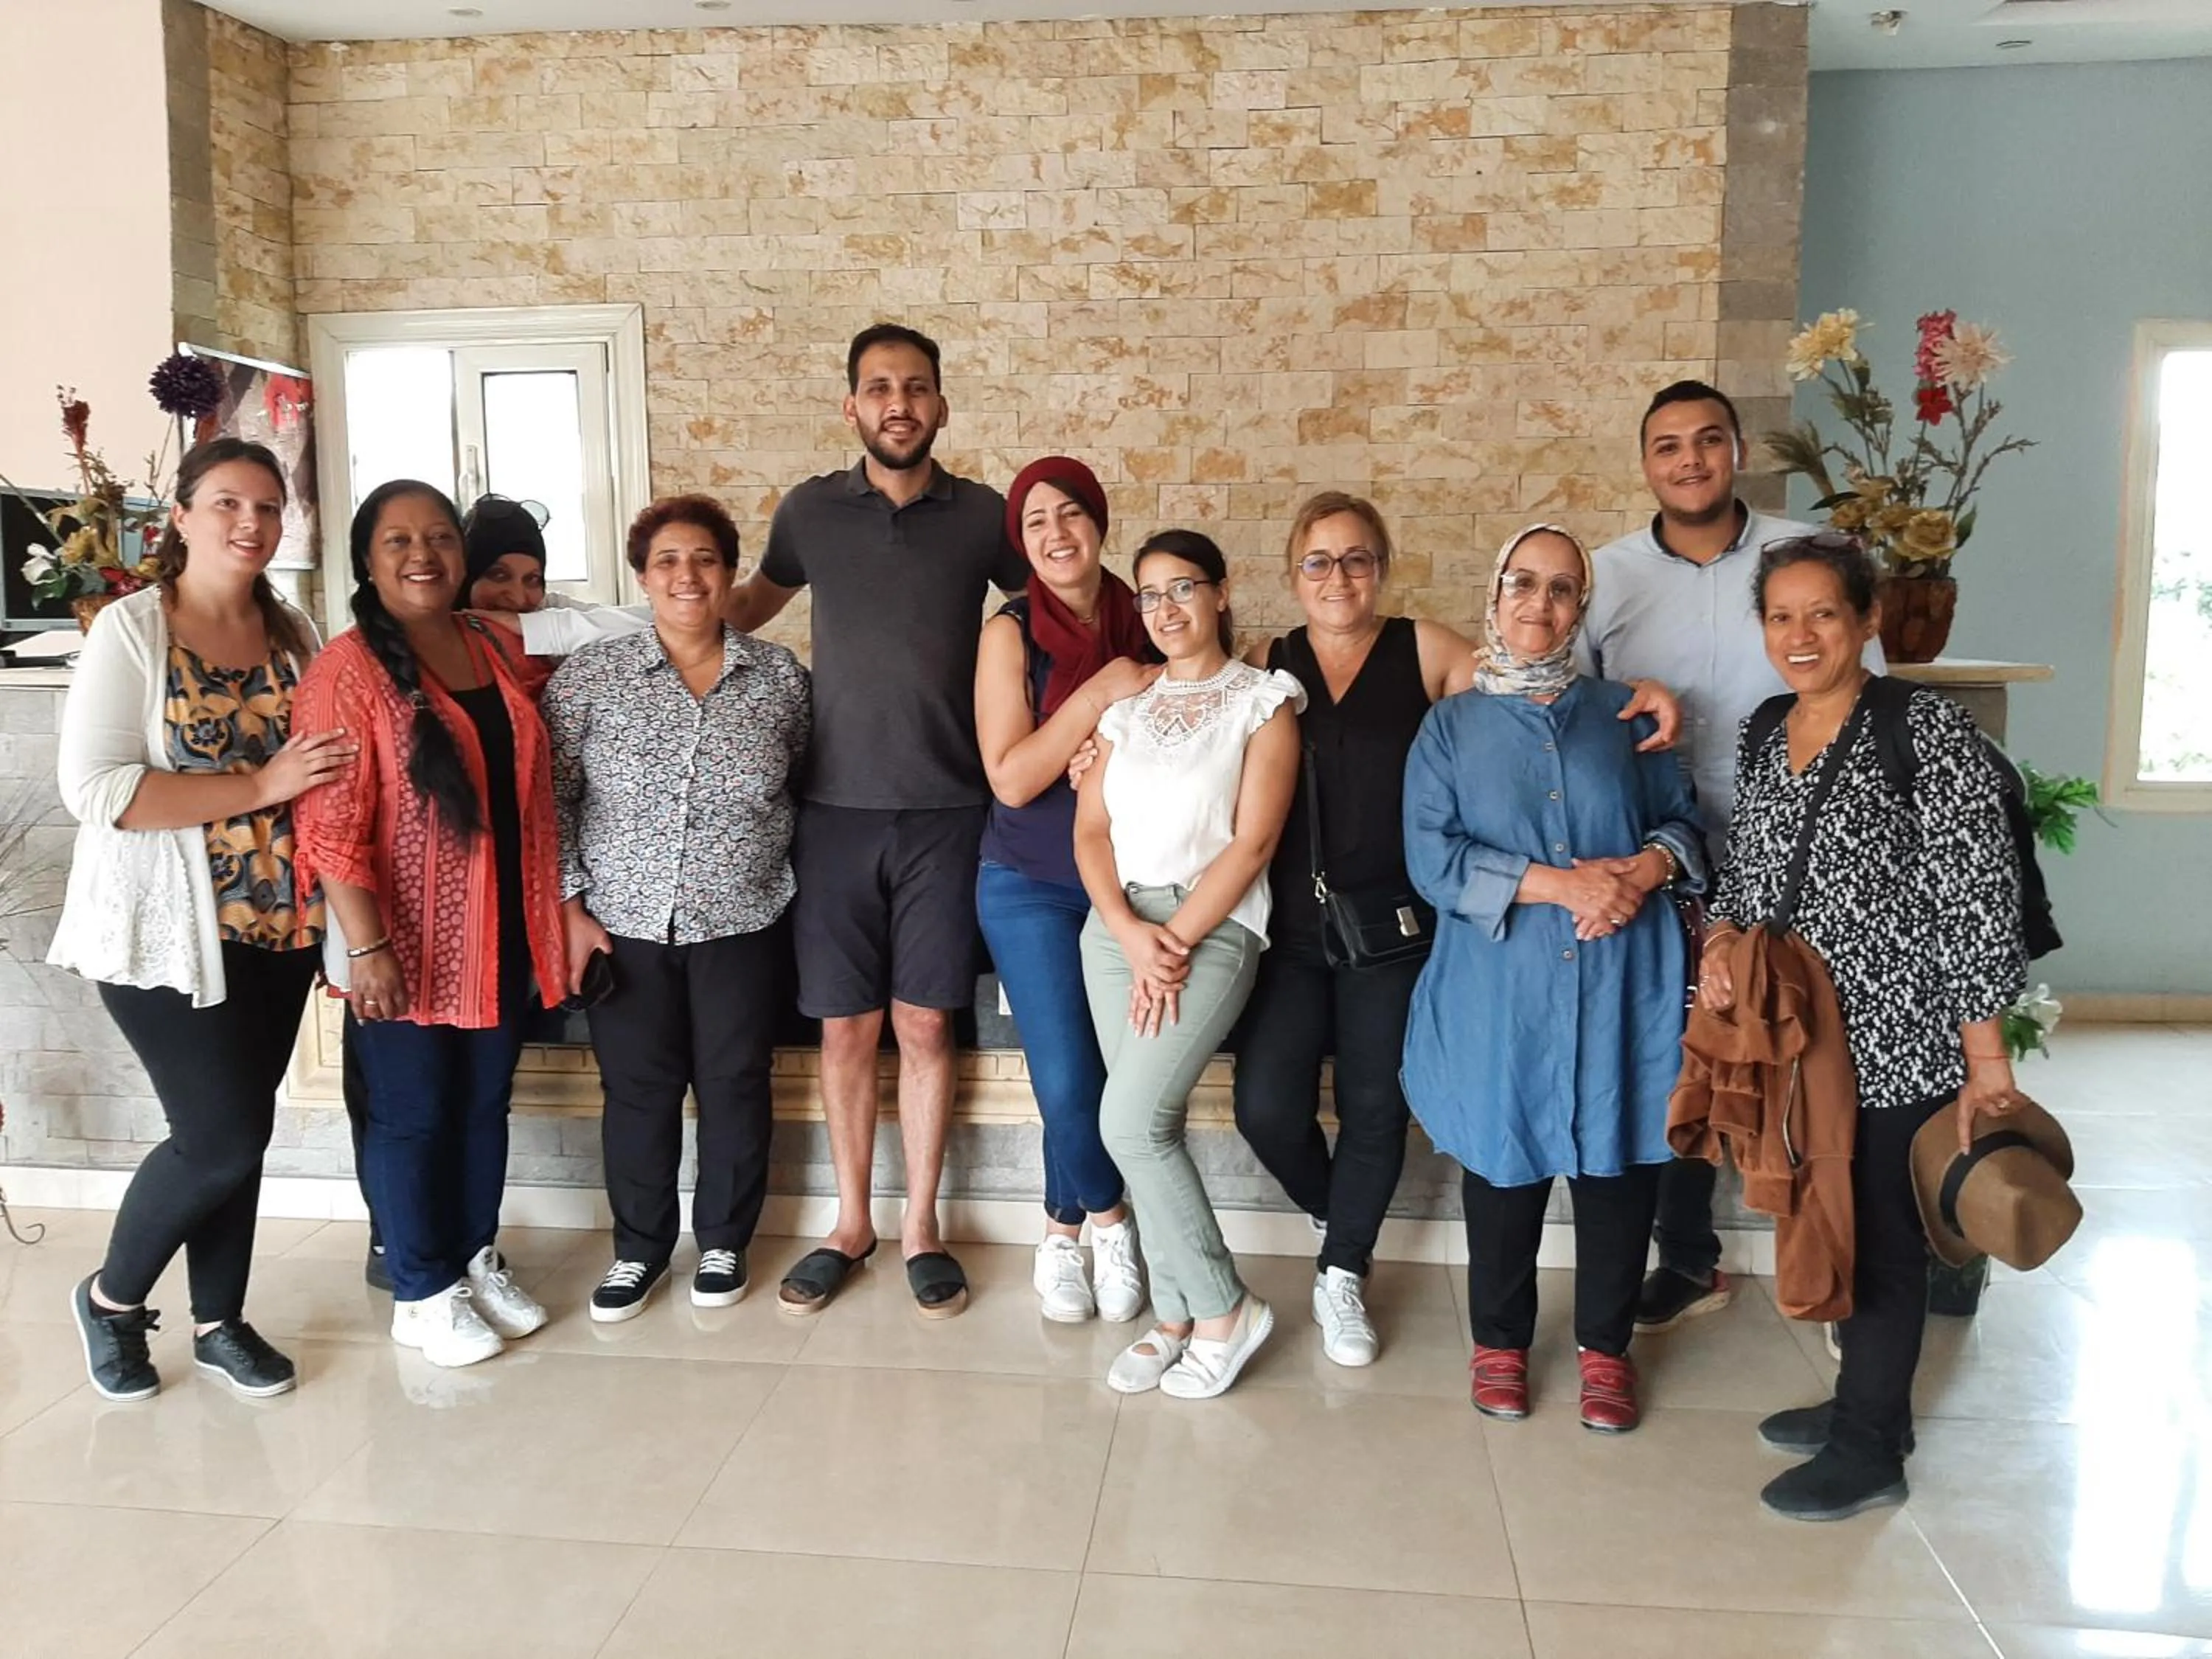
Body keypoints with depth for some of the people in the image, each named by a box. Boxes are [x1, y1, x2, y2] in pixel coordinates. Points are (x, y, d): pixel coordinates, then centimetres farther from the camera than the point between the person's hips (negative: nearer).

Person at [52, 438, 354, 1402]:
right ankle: (111, 1296, 23)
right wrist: (259, 787, -22)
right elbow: (92, 787, -19)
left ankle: (219, 1321, 30)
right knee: (222, 1135, -4)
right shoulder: (131, 630, -10)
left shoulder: (294, 635, 6)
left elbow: (328, 765, 16)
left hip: (279, 925, 5)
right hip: (170, 928, -5)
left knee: (237, 1132, 13)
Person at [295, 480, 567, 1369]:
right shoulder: (348, 670, -13)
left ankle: (476, 1257, 33)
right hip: (408, 940, -6)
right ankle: (422, 1293, 22)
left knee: (485, 1102, 16)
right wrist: (367, 946, -20)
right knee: (412, 1113, 8)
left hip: (499, 932, 6)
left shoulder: (496, 652, 6)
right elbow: (330, 827, -17)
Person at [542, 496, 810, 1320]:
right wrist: (569, 908, -6)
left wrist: (788, 879, 3)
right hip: (623, 921, 0)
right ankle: (639, 1249, 27)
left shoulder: (779, 673, 0)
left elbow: (804, 785, 9)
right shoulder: (591, 673, -3)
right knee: (636, 1089, 9)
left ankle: (724, 1242, 28)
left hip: (741, 923, 1)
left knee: (734, 1086, 9)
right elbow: (551, 798, -1)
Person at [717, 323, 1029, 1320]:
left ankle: (921, 1228, 19)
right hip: (835, 806, 1)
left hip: (945, 809, -1)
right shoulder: (811, 510, 4)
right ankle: (851, 1226, 22)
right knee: (846, 1025, 6)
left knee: (925, 1024, 4)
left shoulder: (983, 516, 2)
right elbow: (760, 595, 21)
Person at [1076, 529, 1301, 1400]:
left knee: (1131, 1122, -14)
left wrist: (1175, 943, -13)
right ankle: (1177, 1316, 15)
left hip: (1213, 927, -5)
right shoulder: (1127, 705, 14)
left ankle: (1223, 1309, 2)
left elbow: (1251, 842, -8)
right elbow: (1091, 830, 7)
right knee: (1151, 1124, 4)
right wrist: (1130, 932, -9)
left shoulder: (1262, 699, 0)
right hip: (1117, 925, 5)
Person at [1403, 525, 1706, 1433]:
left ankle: (1605, 1345, 27)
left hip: (1621, 984, 2)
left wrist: (1649, 867, -9)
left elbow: (1682, 818, 14)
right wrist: (1560, 885, -15)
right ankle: (1500, 1341, 28)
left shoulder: (1622, 713, 11)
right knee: (1505, 1162, 7)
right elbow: (1433, 858, -6)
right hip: (1500, 990, -1)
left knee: (1617, 1160, 7)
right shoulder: (1451, 726, 5)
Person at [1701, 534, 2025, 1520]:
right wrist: (1721, 939, -4)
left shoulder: (1930, 733, -13)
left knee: (1881, 1238, 5)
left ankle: (1870, 1451, 21)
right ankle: (1867, 1400, 37)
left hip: (1899, 1043, -6)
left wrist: (1986, 1062, -14)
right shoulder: (1761, 743, 7)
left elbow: (1978, 905, -14)